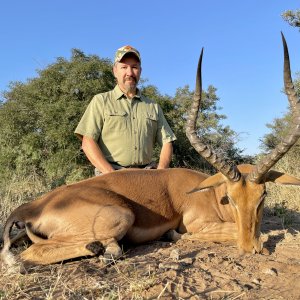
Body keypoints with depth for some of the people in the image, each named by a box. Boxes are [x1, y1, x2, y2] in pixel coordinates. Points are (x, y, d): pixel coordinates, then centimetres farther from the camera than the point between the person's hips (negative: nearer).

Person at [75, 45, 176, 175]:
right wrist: (112, 175, -13)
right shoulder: (101, 101, 9)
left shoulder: (153, 106, 18)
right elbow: (88, 142, -1)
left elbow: (167, 142, 14)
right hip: (109, 175, -3)